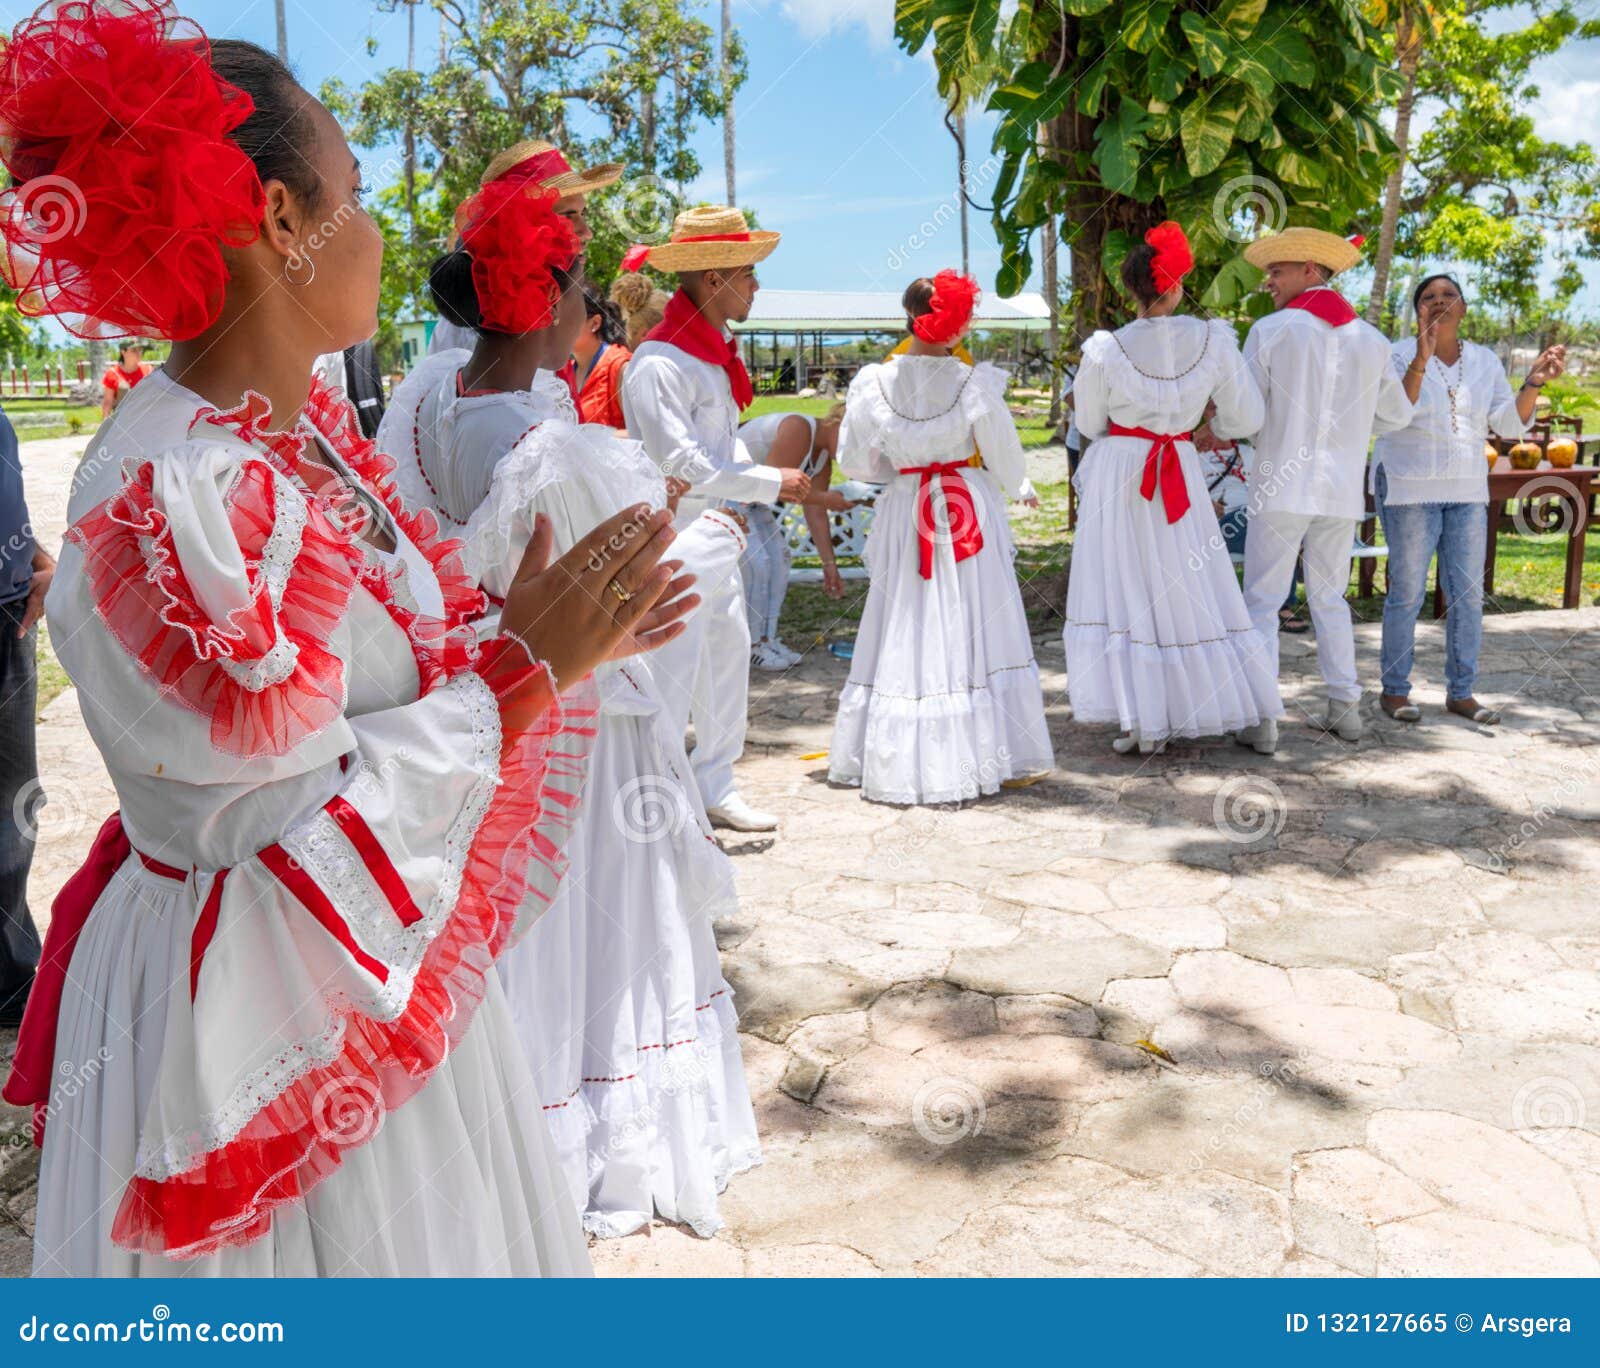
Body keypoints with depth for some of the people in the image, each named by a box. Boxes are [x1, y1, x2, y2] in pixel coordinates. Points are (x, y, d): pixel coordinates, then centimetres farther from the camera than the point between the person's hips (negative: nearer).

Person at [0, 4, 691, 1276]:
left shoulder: (306, 428, 0)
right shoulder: (171, 496, -26)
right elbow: (293, 842, -24)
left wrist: (557, 637, -1)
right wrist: (522, 670, -20)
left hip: (390, 972, 8)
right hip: (265, 1020, -8)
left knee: (445, 1228, 24)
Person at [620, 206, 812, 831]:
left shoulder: (714, 353, 11)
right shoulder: (657, 363, -19)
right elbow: (682, 464, -23)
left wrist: (767, 477, 4)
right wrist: (771, 483, -16)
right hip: (673, 539, -10)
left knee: (729, 653, 16)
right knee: (671, 674, -3)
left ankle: (714, 787, 30)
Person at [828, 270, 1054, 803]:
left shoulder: (872, 384, -6)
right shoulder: (976, 383, -12)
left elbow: (853, 461, 4)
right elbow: (1008, 462, -3)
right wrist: (1007, 491, 18)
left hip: (902, 516, 3)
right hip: (970, 513, -2)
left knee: (903, 638, 11)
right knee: (975, 632, 5)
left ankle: (895, 759, 18)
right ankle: (993, 757, 12)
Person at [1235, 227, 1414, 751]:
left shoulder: (1270, 331, -6)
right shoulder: (1370, 339, 7)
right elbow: (1396, 414, 16)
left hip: (1281, 487, -4)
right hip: (1341, 491, 5)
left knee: (1262, 601, 1)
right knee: (1330, 599, 17)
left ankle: (1260, 718, -4)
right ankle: (1345, 707, 19)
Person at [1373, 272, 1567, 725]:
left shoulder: (1485, 361, 9)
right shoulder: (1400, 355, -4)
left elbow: (1510, 423, 4)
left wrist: (1534, 383, -11)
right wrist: (1420, 361, -31)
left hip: (1467, 490, 5)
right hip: (1409, 486, -5)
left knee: (1468, 594, 4)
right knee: (1407, 592, -4)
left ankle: (1460, 692, 13)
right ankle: (1394, 690, 6)